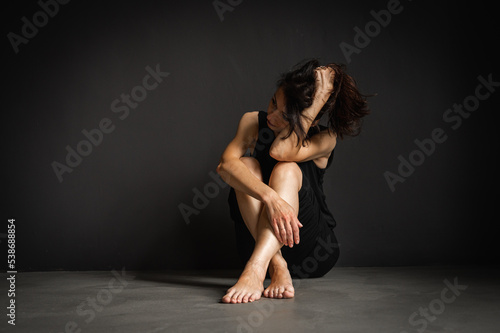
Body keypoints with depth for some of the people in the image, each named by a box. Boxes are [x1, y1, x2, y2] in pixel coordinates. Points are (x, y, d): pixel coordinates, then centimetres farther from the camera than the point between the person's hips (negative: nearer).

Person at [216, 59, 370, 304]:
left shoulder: (324, 138, -8)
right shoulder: (254, 122, -2)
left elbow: (280, 151, -30)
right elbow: (226, 163, -22)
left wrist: (317, 102, -27)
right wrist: (270, 197, -38)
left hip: (312, 250, -2)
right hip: (259, 240, 3)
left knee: (287, 169, -27)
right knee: (247, 165, -22)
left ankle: (255, 269, -46)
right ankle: (277, 267, -34)